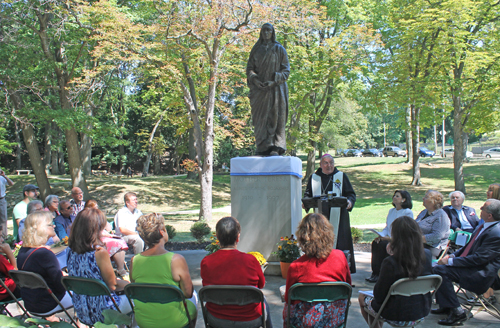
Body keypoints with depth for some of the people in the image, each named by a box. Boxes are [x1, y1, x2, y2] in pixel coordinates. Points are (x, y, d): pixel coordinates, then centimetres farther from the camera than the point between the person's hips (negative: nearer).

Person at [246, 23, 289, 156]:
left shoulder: (279, 49, 8)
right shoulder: (256, 49, 15)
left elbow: (286, 70, 2)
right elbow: (250, 68, 9)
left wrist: (274, 81, -14)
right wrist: (255, 80, -11)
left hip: (275, 89, -2)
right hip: (259, 89, 2)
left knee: (275, 117, -8)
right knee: (260, 117, -3)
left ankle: (276, 148, -10)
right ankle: (262, 147, -2)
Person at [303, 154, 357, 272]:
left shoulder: (342, 176, 9)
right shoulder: (313, 178, 13)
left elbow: (351, 194, 7)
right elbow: (308, 194, 15)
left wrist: (349, 202, -15)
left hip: (338, 217, -1)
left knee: (339, 244, -3)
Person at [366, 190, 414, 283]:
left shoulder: (408, 213, -4)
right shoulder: (391, 211, 19)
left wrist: (391, 238, -19)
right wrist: (380, 235, -2)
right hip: (388, 239, 6)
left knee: (383, 244, -30)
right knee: (375, 243, -23)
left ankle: (379, 274, -20)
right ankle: (375, 272, -22)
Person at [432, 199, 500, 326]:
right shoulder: (484, 226, 8)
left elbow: (478, 258, -25)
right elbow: (469, 246, 18)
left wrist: (450, 261, -20)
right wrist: (453, 255, 3)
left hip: (481, 274, -10)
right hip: (472, 265, 10)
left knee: (440, 270, -22)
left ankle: (457, 312, -12)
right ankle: (445, 306, 14)